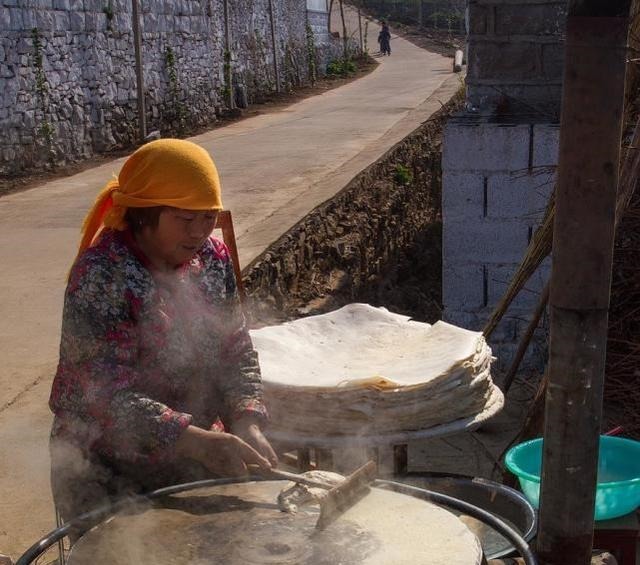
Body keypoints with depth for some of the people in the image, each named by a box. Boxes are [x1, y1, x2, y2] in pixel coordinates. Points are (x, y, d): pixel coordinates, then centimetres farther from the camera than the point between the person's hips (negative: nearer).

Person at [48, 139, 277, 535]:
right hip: (110, 476, -5)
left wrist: (246, 423, -18)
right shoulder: (101, 276, -21)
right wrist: (195, 441, -39)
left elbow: (238, 353, 1)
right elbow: (106, 392, -27)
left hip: (195, 457, 6)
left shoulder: (213, 258, -2)